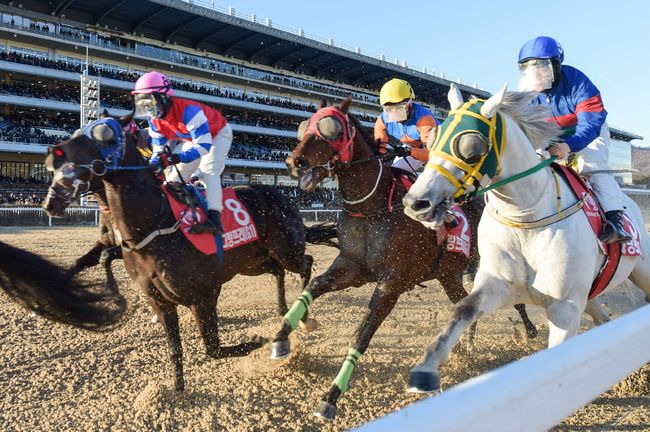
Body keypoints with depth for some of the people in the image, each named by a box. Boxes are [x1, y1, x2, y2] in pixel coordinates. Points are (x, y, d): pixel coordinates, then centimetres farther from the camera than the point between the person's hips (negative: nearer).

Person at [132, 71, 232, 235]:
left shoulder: (188, 110, -39)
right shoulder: (154, 119, -13)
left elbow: (204, 145, -42)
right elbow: (159, 149, -6)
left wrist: (178, 158, -54)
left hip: (217, 134, -8)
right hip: (191, 139, 8)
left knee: (208, 170, -30)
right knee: (173, 177, 2)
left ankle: (214, 218, -41)